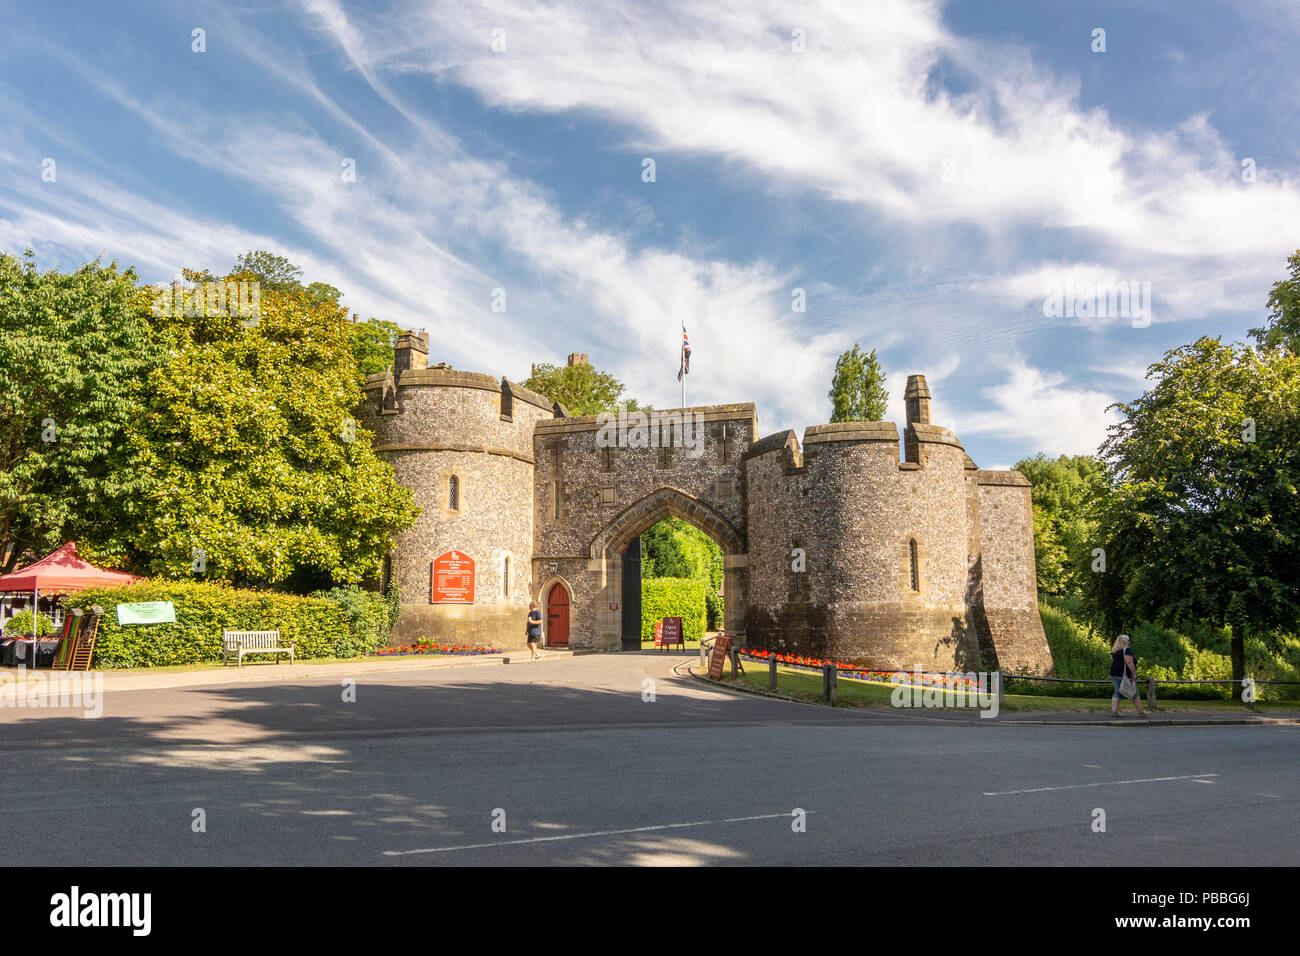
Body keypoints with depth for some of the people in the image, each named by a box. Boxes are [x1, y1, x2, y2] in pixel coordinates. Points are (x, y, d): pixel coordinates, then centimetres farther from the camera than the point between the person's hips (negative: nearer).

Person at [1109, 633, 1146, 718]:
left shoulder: (1114, 650, 13)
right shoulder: (1127, 649, -13)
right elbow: (1129, 662, -21)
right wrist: (1134, 673, -19)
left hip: (1114, 674, 7)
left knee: (1117, 692, 7)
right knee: (1135, 694, 5)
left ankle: (1114, 711, -4)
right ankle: (1141, 712, 12)